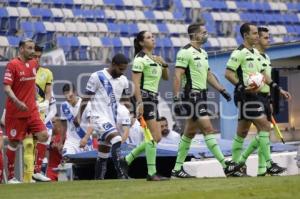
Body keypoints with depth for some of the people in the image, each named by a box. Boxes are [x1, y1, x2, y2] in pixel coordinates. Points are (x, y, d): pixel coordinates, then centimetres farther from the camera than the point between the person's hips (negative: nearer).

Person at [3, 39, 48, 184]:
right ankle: (10, 176, 10)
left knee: (43, 136, -7)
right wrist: (17, 102, -30)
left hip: (31, 110, 6)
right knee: (14, 142, 0)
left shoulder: (34, 64, 9)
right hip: (15, 112, -6)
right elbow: (6, 87, -17)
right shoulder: (13, 65, -11)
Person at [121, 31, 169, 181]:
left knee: (156, 137, 7)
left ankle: (127, 160, 18)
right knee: (154, 136, -14)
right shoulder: (140, 59, -9)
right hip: (145, 97, -9)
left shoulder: (154, 59, 16)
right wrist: (139, 103, -22)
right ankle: (151, 173, -14)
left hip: (154, 98, 9)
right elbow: (136, 83, -14)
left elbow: (166, 77, 22)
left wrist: (164, 64, 3)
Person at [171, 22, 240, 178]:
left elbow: (208, 75, 24)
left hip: (201, 96, 10)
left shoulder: (203, 53, 16)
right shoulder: (185, 52, -12)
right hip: (191, 96, -10)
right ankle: (225, 165, -14)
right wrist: (176, 98, -22)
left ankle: (177, 169, 15)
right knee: (208, 129, -12)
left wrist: (222, 90, 16)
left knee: (190, 133, 10)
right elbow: (177, 76, -16)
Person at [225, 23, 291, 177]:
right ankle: (268, 164, -10)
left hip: (254, 95, 9)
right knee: (265, 126, -12)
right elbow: (228, 73, -15)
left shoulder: (256, 53, 17)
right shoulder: (239, 53, -11)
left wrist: (278, 89, 17)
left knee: (242, 132, 11)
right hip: (245, 96, -9)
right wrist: (242, 87, -25)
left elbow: (263, 75, 23)